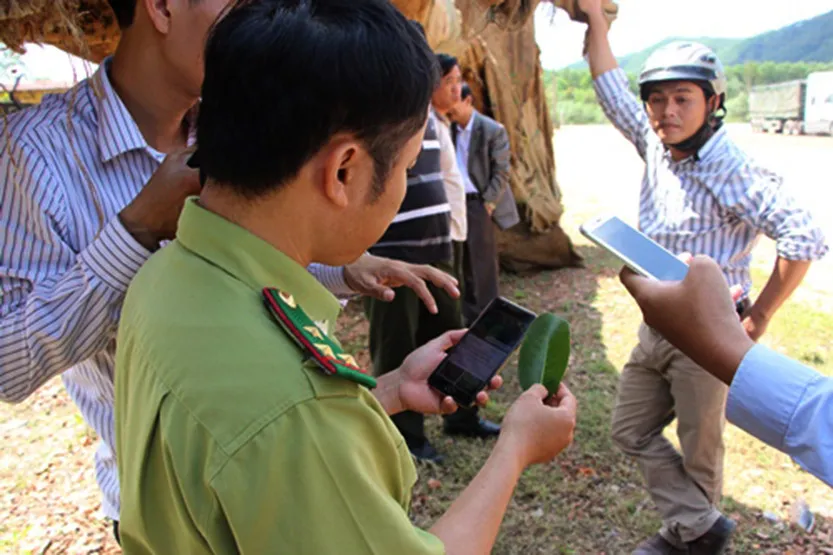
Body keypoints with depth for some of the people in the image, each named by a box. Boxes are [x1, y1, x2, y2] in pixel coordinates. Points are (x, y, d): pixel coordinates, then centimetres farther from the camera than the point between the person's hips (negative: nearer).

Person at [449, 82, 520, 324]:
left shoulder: (493, 130, -9)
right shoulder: (450, 129, 7)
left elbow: (501, 171, -10)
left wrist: (488, 203, -14)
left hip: (479, 202, -5)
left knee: (483, 261, -1)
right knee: (464, 261, 12)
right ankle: (471, 317, 25)